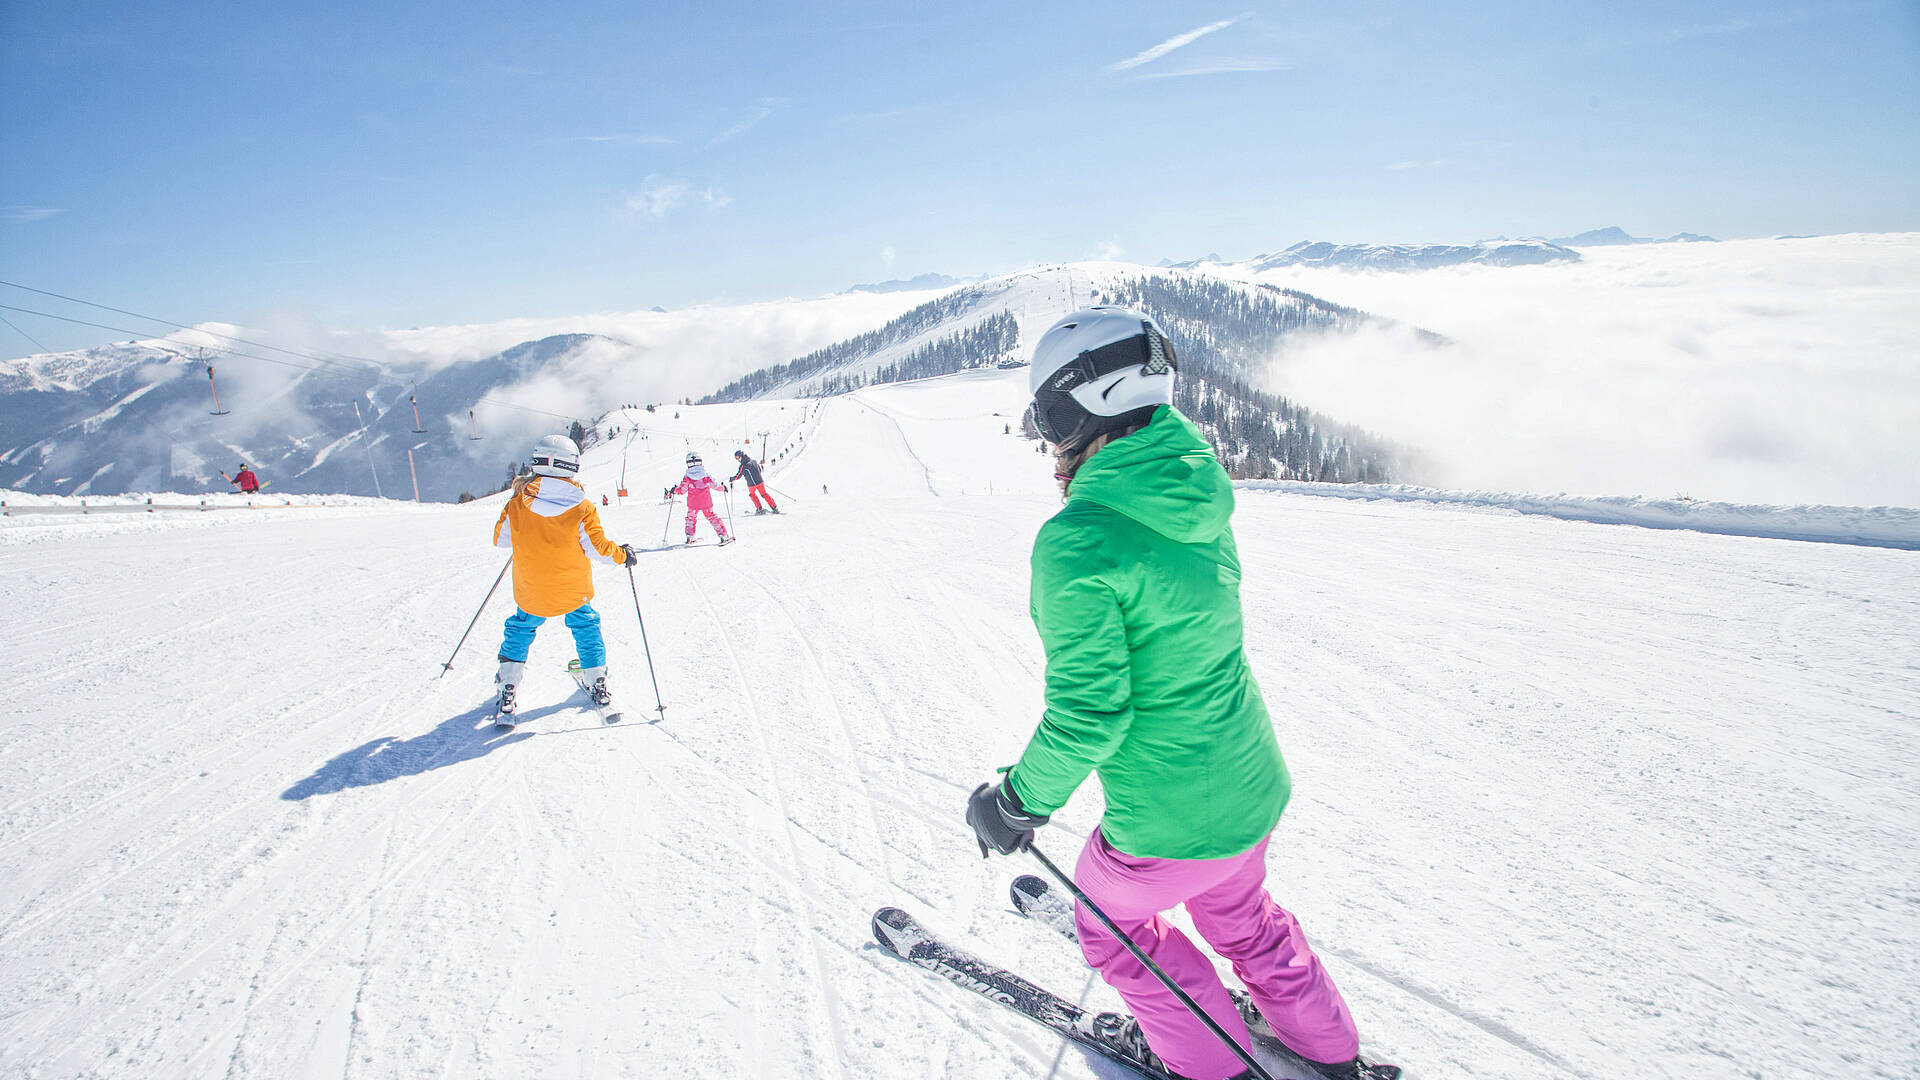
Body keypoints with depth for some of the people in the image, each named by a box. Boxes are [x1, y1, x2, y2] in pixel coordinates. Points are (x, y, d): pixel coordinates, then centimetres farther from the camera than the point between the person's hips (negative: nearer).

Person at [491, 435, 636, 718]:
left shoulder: (517, 505, -13)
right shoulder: (581, 507, -17)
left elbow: (500, 539, 0)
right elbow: (597, 547, -13)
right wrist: (622, 554, 6)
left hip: (531, 593, 1)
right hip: (573, 589, -1)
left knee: (520, 629, 22)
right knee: (586, 626, 23)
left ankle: (507, 688, 17)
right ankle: (596, 682, 24)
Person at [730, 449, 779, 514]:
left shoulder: (743, 466, -11)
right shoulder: (754, 461, 7)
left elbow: (738, 476, -6)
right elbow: (760, 470, 19)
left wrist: (731, 479, 10)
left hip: (752, 484, -5)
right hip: (760, 481, 5)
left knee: (752, 494, 22)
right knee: (764, 494, 16)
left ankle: (759, 509, 20)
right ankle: (775, 508, 11)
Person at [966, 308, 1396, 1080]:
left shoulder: (1075, 541, -27)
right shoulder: (1198, 498, -3)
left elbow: (1088, 714, -25)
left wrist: (1019, 804, -11)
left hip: (1170, 825, -7)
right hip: (1252, 785, 7)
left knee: (1112, 919, 24)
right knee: (1237, 914, 33)